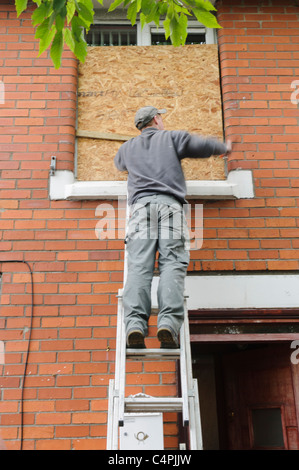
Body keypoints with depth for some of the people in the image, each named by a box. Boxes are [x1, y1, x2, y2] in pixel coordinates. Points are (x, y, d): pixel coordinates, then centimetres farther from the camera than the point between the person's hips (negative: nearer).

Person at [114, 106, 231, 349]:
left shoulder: (128, 147, 31)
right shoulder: (173, 137, 23)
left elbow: (119, 163, 51)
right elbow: (203, 146, 23)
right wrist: (225, 147, 44)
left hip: (141, 205, 2)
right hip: (170, 204, -2)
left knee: (139, 266, -12)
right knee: (172, 264, -12)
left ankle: (135, 323, -29)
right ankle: (168, 322, -29)